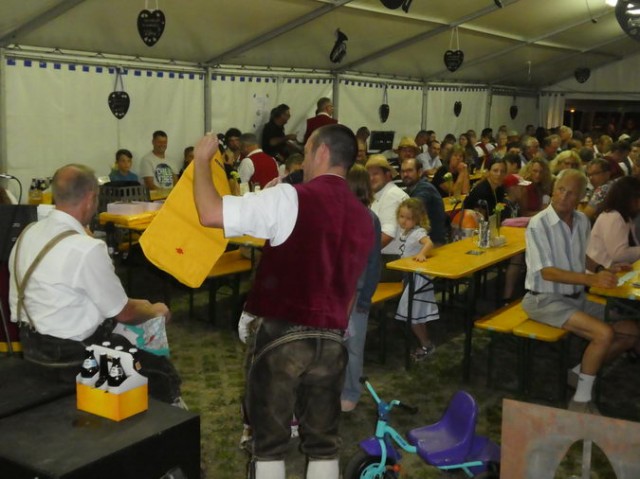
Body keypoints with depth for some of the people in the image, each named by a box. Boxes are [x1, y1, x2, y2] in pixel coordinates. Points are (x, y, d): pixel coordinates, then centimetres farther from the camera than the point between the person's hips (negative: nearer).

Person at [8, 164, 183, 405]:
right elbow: (124, 314, -13)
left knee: (126, 343, 24)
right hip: (71, 355, -9)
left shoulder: (28, 234, 2)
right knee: (162, 371, 5)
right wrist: (155, 310, 9)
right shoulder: (87, 249, -23)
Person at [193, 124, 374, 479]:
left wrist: (202, 160, -3)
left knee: (270, 441, 10)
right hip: (332, 339, 5)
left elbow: (210, 214, -16)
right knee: (323, 441, 16)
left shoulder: (291, 199, -12)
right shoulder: (363, 217, 8)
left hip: (283, 334, -5)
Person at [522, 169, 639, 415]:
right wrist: (590, 279, -30)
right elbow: (546, 272, -21)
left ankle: (581, 372, 12)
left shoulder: (582, 221, 4)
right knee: (604, 334, -25)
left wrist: (601, 269, 1)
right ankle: (580, 402, -11)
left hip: (577, 297, 8)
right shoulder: (539, 224, -17)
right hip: (545, 299, -8)